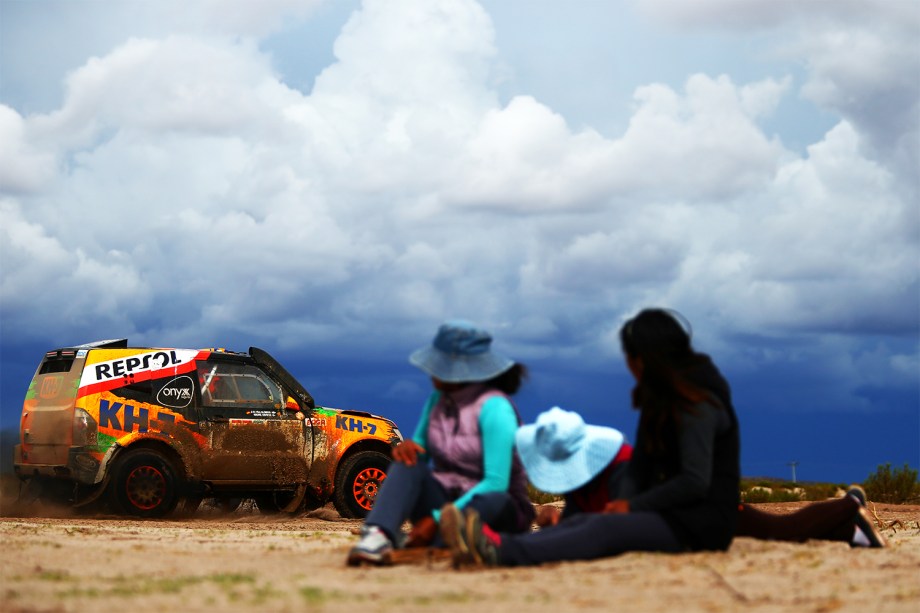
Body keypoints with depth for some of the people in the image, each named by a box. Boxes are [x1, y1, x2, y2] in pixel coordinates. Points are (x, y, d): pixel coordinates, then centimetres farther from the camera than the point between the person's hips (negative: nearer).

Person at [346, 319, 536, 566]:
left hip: (486, 508, -5)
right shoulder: (438, 399, 5)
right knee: (407, 464, -20)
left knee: (497, 501, -38)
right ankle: (376, 536, -45)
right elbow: (419, 450, 14)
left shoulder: (494, 407, -16)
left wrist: (438, 520, -26)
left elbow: (495, 483, -22)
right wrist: (408, 447, -13)